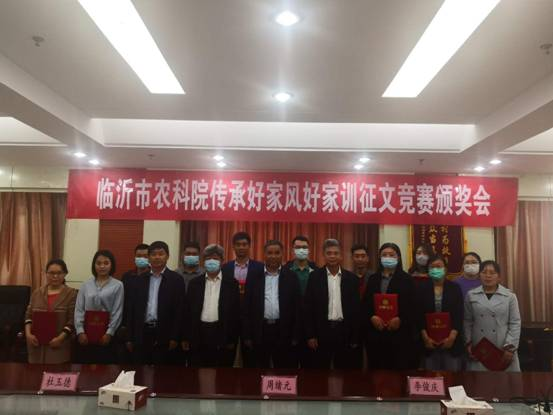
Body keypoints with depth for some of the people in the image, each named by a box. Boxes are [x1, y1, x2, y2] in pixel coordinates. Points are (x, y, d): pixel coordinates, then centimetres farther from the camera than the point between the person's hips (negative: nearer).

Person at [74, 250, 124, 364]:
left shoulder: (117, 285, -2)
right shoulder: (86, 285, 6)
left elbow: (117, 312, -5)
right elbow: (79, 310, 3)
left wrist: (109, 333, -10)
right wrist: (80, 331, -6)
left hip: (106, 334, -2)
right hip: (86, 333, 2)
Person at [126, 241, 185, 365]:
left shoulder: (176, 279, -2)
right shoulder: (140, 279, 9)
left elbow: (179, 310, -5)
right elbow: (132, 308, 9)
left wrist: (174, 337, -9)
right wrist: (130, 337, 6)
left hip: (164, 334, -3)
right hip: (141, 334, 3)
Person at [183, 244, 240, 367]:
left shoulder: (231, 282, 0)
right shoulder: (194, 283, 7)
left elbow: (235, 311, -1)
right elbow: (188, 311, 7)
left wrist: (232, 339, -4)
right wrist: (186, 338, 4)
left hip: (222, 334, -1)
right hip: (199, 334, 2)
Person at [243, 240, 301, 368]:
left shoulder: (291, 277, 1)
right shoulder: (254, 277, 3)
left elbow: (297, 307, 0)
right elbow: (247, 308, 3)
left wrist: (295, 336, -3)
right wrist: (247, 336, 0)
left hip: (283, 331, -1)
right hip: (260, 331, 1)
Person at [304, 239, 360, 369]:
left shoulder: (351, 278, 3)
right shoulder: (315, 276, -1)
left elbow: (355, 308, 4)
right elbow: (308, 307, -2)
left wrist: (355, 337, 2)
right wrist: (310, 335, -6)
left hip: (344, 331, 1)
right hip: (322, 331, -1)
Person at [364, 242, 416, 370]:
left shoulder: (407, 279, 6)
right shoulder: (372, 279, 14)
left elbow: (412, 306, -1)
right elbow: (365, 304, 9)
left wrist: (400, 319, -14)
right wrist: (372, 317, -8)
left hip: (400, 332, -2)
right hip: (375, 332, 3)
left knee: (400, 370, -2)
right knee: (377, 370, 4)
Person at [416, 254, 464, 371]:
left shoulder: (455, 288, 5)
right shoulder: (421, 288, 4)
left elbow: (459, 315, -1)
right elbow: (418, 315, 0)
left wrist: (452, 336, -12)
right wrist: (425, 337, -10)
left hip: (451, 340, 0)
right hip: (429, 340, 0)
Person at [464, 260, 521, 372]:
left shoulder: (510, 296, 1)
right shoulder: (471, 295, 4)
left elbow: (515, 323, -1)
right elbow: (467, 322, 7)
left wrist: (510, 347, -7)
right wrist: (468, 343, 0)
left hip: (503, 350, 0)